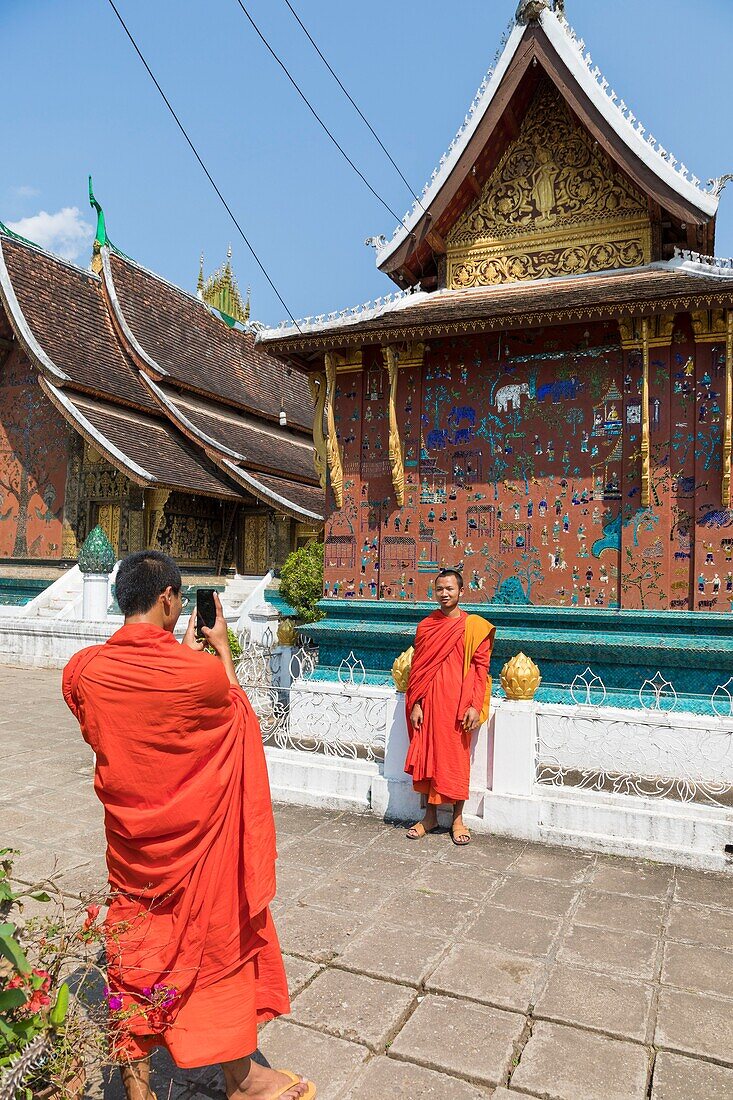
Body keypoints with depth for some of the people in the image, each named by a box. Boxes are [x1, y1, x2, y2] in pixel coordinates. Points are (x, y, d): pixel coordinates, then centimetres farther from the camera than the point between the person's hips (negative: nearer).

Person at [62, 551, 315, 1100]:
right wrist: (222, 649, 10)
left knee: (135, 945, 20)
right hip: (200, 836, -3)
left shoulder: (83, 669, -12)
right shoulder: (200, 671, -25)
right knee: (219, 942, 15)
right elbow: (236, 705, -2)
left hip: (130, 836, 4)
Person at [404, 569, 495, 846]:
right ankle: (430, 815, 21)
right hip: (429, 702, 3)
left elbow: (481, 668, -5)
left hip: (458, 703, -3)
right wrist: (416, 704, 1)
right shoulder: (426, 626, 7)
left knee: (456, 759, 3)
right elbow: (417, 668, 7)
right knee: (427, 756, 7)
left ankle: (458, 818, 18)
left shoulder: (474, 626, -2)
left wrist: (475, 706, -12)